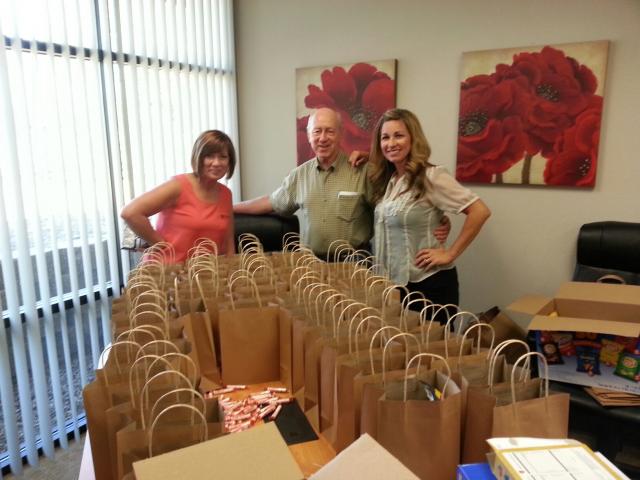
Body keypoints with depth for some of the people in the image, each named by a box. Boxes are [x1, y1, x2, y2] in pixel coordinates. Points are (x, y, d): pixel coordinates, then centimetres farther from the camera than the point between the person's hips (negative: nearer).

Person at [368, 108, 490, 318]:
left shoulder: (430, 176, -15)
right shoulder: (387, 178, 4)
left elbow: (479, 211, -18)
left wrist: (450, 254, -15)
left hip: (429, 283, -6)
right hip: (394, 282, 7)